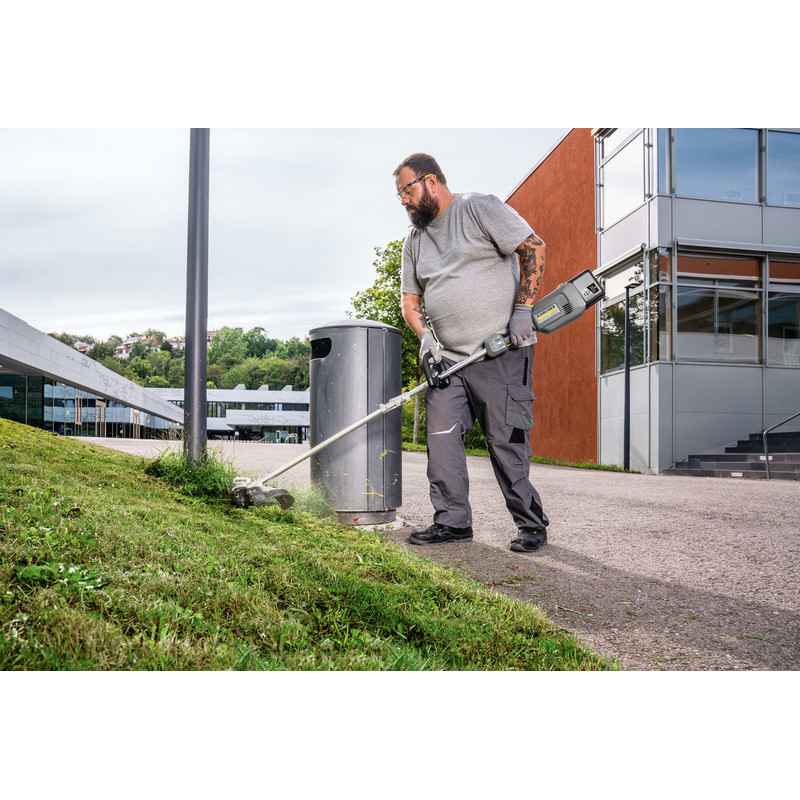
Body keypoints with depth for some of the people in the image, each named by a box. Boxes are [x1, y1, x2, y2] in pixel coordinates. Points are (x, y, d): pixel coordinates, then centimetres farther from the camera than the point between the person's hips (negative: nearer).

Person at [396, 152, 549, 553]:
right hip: (447, 358, 7)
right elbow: (409, 299, 20)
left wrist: (522, 309, -14)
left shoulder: (480, 208, -1)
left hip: (501, 353, -6)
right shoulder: (414, 238, 18)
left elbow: (533, 247, -7)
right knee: (441, 437, -1)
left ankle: (531, 525, 10)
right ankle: (453, 521, 10)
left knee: (506, 441, -4)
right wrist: (424, 334, 0)